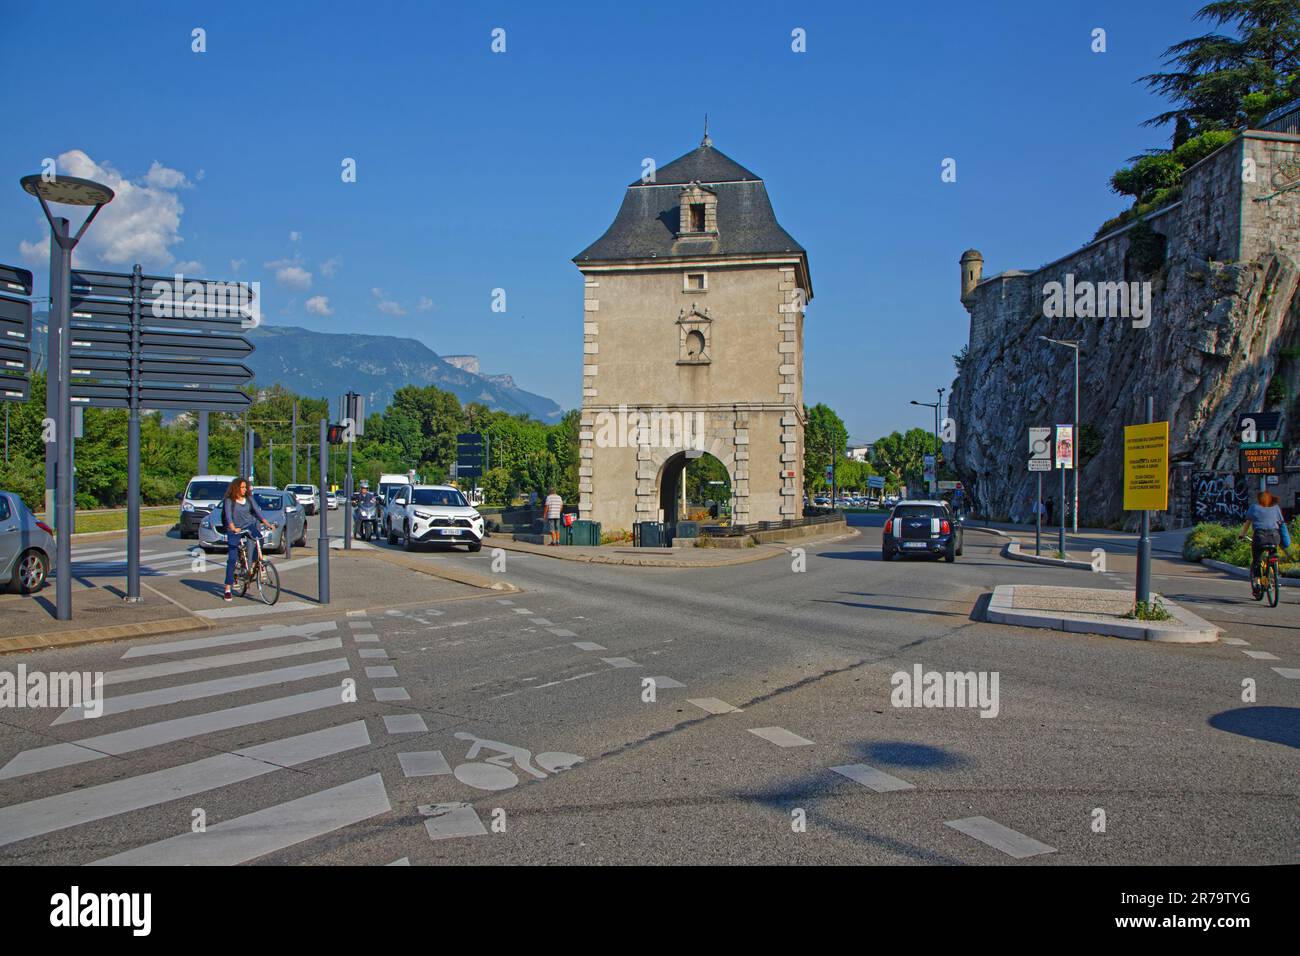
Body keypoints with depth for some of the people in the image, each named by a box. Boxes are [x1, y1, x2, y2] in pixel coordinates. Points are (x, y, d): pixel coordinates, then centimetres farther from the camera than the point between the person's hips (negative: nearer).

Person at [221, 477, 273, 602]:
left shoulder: (249, 499, 4)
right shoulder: (229, 501, -7)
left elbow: (258, 512, -1)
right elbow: (228, 516, -19)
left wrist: (268, 524, -15)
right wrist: (233, 528, -37)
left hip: (249, 526, 3)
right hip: (234, 530, -3)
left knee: (259, 539, -30)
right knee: (232, 559, -7)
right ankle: (227, 589, -2)